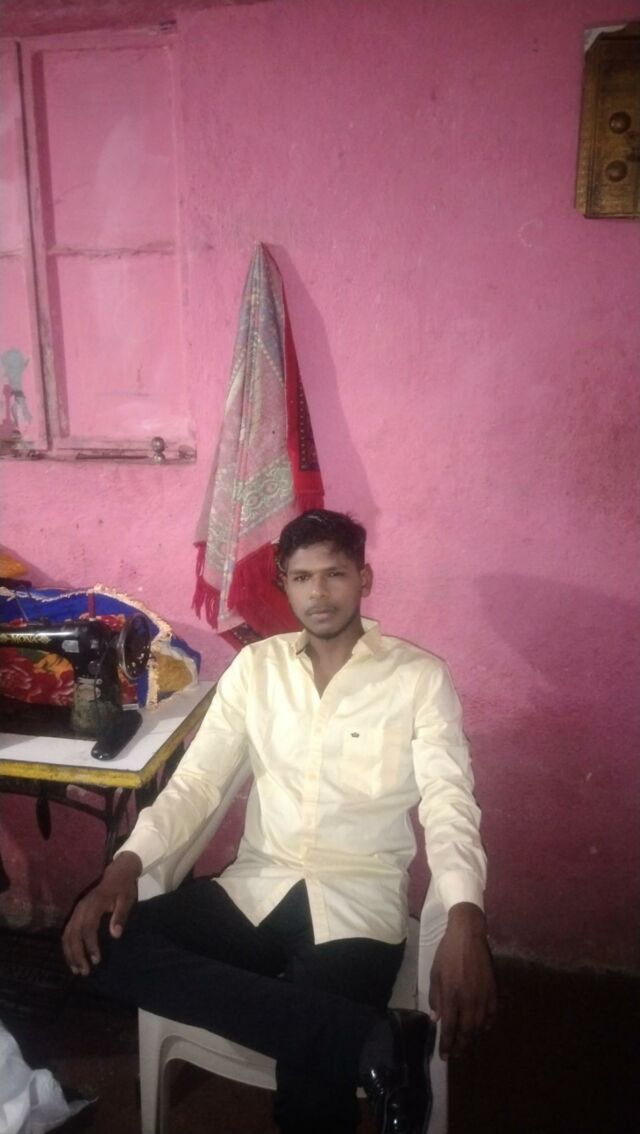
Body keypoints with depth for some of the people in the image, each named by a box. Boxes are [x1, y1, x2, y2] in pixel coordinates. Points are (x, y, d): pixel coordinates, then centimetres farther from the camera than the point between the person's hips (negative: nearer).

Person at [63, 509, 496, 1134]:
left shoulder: (419, 676, -4)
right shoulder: (254, 666, 6)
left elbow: (448, 801, -12)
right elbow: (196, 780, 4)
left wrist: (464, 922, -31)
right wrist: (124, 866, -13)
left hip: (356, 902, -5)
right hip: (255, 888, 5)